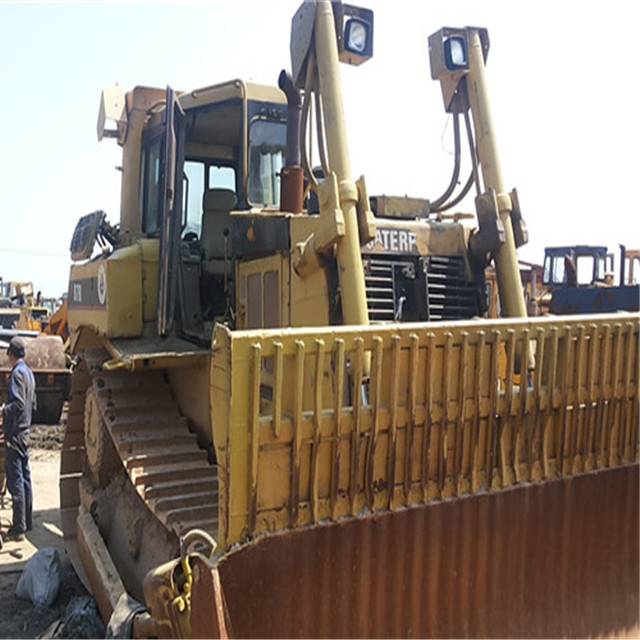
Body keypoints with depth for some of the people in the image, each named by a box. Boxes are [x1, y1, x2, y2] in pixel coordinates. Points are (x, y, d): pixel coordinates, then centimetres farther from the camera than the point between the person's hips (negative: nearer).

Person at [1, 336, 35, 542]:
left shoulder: (17, 373, -14)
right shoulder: (29, 373, 13)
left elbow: (18, 404, -24)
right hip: (25, 432, 9)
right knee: (25, 478, 13)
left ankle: (18, 529, -3)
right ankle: (27, 521, 20)